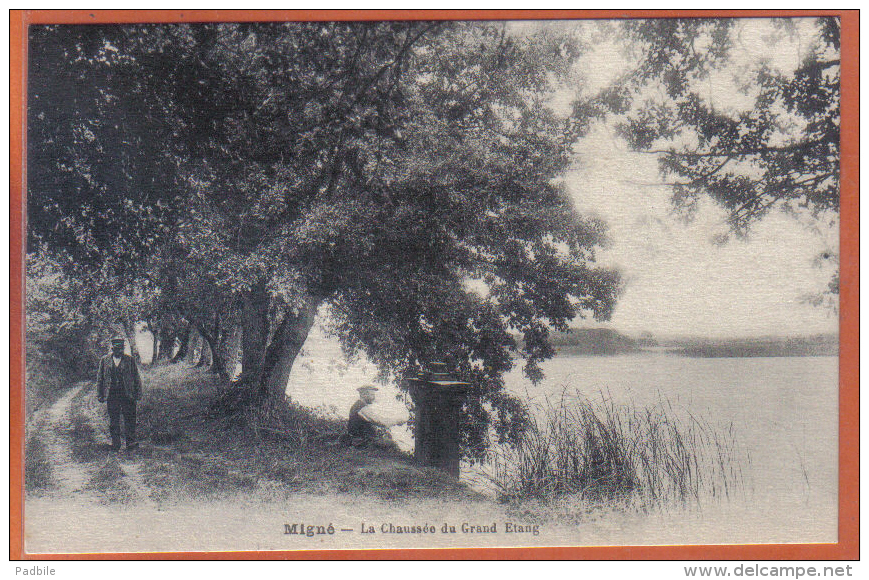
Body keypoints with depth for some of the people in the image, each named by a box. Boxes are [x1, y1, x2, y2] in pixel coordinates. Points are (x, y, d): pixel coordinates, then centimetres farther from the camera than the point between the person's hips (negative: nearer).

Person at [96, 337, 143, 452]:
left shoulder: (130, 360, 8)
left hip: (127, 394, -1)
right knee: (113, 420, 3)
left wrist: (138, 393, 2)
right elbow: (100, 378, 14)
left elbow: (136, 378, 9)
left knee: (129, 418, -6)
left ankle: (131, 442, -4)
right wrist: (100, 395, 8)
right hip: (111, 394, 1)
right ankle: (115, 444, 9)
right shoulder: (104, 360, 11)